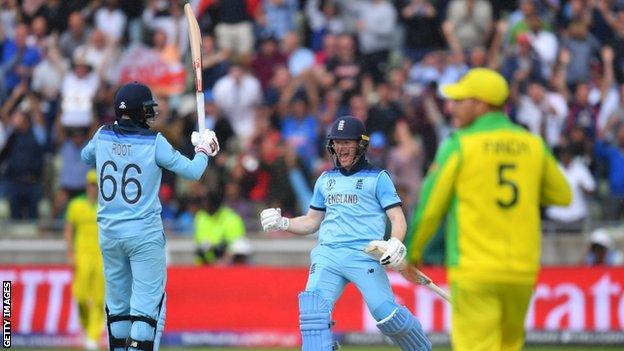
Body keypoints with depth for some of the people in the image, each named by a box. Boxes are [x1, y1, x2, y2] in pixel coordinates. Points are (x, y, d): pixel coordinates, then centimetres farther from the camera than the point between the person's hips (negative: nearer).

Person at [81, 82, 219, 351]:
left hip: (109, 233, 5)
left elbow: (85, 157, 23)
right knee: (148, 304, -3)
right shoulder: (154, 142, -12)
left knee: (117, 303, 14)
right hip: (145, 234, -5)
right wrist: (204, 149, 12)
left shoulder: (103, 136, 0)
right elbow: (193, 172, -8)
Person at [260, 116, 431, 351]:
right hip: (327, 255, 4)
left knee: (386, 313, -16)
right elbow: (312, 222, 28)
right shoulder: (325, 180, 23)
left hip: (364, 255, -4)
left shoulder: (378, 178, 9)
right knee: (313, 309, -18)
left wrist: (395, 243, -19)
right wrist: (282, 224, 11)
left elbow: (397, 218, 2)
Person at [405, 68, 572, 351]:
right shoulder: (534, 144, 6)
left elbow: (429, 207, -4)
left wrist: (413, 251, 11)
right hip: (522, 271, 5)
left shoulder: (459, 146, -6)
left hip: (474, 272, -5)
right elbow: (562, 195, 17)